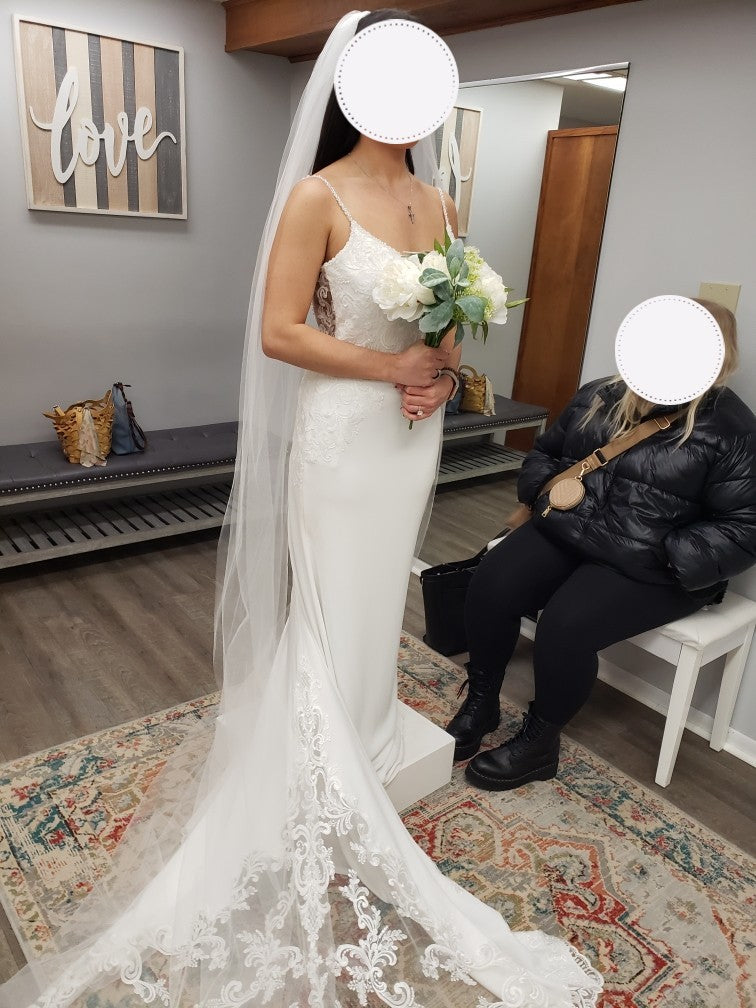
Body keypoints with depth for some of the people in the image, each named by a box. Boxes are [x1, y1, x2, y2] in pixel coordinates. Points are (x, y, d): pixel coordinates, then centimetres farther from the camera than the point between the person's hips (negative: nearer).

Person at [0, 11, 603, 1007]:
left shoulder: (439, 203, 9)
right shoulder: (318, 197, -11)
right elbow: (278, 332, -15)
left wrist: (441, 369, -6)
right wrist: (393, 367, -17)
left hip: (416, 430, 6)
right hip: (343, 431, -6)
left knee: (380, 593, 18)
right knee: (334, 609, 7)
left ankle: (360, 744, 41)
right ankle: (327, 801, 30)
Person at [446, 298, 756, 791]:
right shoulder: (600, 397, 9)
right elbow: (544, 451, 20)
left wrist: (668, 558, -19)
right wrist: (545, 490, -2)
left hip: (647, 569, -5)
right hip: (564, 532, 5)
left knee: (566, 624, -27)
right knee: (490, 587, -18)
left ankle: (539, 743, 0)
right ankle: (481, 704, 6)